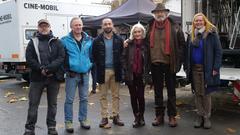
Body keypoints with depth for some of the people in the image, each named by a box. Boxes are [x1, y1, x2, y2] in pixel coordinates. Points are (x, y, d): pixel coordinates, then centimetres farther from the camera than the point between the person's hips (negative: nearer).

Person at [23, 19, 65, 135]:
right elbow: (29, 59, -1)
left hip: (54, 77, 0)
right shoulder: (33, 42, 9)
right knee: (33, 103, 2)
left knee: (52, 104, 9)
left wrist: (49, 69, -17)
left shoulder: (57, 42, 8)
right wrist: (41, 69, -15)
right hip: (37, 77, 0)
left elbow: (61, 57, -4)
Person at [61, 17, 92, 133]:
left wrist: (90, 65, 7)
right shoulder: (65, 40, -5)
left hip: (85, 74, 4)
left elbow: (92, 54, 15)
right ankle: (68, 121, 13)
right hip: (71, 74, -3)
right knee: (69, 99, 2)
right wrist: (65, 68, -5)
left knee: (84, 98, 12)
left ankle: (83, 119, 26)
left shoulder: (89, 40, 6)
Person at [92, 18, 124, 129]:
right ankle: (104, 118, 11)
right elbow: (94, 56, 2)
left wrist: (119, 66, -2)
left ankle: (116, 116, 18)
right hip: (103, 71, -1)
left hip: (115, 71, 2)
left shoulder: (118, 40, 4)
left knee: (116, 95, 8)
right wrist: (99, 65, -2)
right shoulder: (97, 40, 0)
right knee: (103, 96, 5)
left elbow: (122, 54, 6)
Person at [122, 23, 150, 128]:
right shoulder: (129, 44, 0)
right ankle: (136, 117, 19)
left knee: (140, 96, 1)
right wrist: (126, 70, -7)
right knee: (133, 96, 7)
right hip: (131, 75, 0)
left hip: (141, 75, 0)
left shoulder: (146, 44, 2)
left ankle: (141, 116, 18)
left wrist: (146, 71, -1)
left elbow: (149, 59, 6)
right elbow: (124, 58, 0)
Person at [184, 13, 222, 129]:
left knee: (206, 94, 2)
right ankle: (200, 115, 19)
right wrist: (186, 67, 7)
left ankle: (206, 117, 14)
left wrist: (216, 68, -13)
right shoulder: (192, 35, 10)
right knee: (197, 93, 8)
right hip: (194, 69, 4)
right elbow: (187, 52, 14)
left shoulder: (211, 34, -4)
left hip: (207, 69, -4)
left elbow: (218, 51, -7)